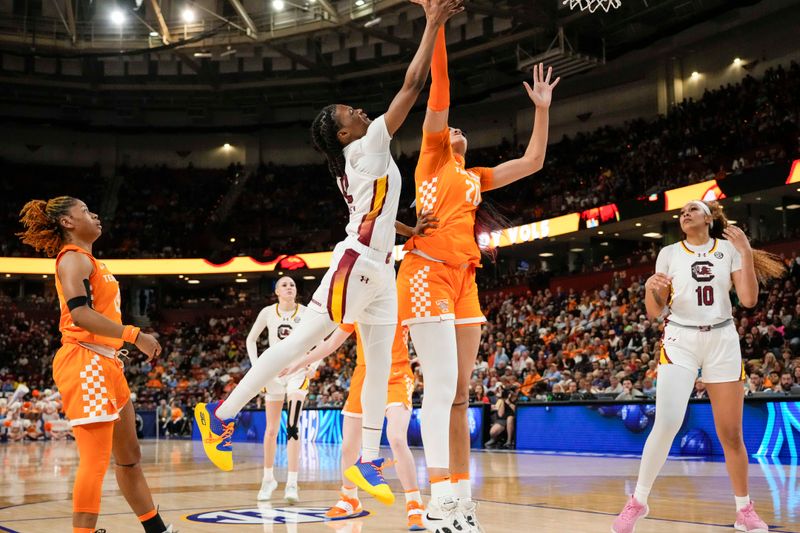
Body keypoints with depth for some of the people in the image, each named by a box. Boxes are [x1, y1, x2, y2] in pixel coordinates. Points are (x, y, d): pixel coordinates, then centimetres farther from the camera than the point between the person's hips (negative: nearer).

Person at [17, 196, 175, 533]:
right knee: (95, 461, -13)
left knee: (129, 456, 14)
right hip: (84, 363, -10)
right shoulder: (73, 258, -8)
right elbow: (80, 314, -22)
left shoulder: (87, 260, 22)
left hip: (105, 363, 10)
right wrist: (134, 335, -22)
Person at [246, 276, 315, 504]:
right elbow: (251, 339, 11)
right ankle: (268, 478, 25)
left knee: (292, 426, -14)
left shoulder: (305, 312, -4)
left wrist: (313, 366, -7)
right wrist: (256, 366, 1)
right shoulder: (268, 312, -1)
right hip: (273, 372, 2)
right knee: (271, 429, 7)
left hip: (297, 371, -2)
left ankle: (292, 484, -15)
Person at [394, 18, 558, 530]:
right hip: (428, 272, -7)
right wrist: (437, 22, -4)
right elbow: (439, 93, 2)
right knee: (441, 385, -14)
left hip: (464, 279, 7)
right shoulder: (432, 155, 11)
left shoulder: (475, 177, 26)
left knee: (460, 392, 5)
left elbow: (533, 161, 28)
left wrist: (542, 106, 28)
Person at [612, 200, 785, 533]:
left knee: (731, 433, 4)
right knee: (667, 423, -18)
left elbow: (749, 299, -4)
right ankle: (638, 501, -4)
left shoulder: (728, 249, 5)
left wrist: (746, 253, -11)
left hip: (722, 341, 1)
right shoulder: (669, 253, 4)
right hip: (680, 340, -1)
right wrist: (651, 289, -19)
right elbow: (654, 312, 3)